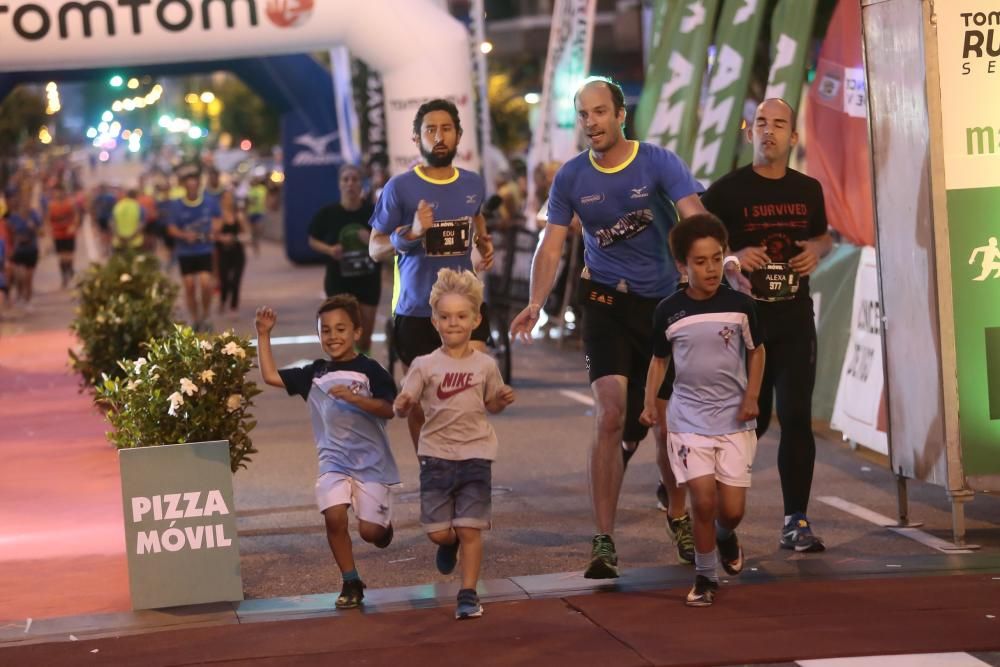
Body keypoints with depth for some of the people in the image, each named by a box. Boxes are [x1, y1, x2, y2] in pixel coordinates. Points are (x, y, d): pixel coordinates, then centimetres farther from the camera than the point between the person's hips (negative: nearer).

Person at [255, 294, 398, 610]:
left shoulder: (369, 370, -4)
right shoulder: (315, 374, 8)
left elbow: (388, 409, -13)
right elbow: (270, 375, 7)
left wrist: (353, 397, -25)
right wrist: (263, 335, 2)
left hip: (371, 461, -3)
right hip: (334, 460, 3)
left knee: (370, 531, -7)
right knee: (334, 516, -19)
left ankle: (384, 524, 32)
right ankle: (351, 583, -1)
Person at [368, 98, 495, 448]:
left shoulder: (472, 183, 3)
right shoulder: (400, 188, -9)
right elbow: (375, 249, -6)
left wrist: (484, 242, 6)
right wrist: (410, 234, -24)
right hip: (416, 310, -3)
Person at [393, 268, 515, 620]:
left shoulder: (485, 365, 2)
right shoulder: (425, 366, -2)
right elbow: (403, 406, -6)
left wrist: (503, 400, -5)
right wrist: (403, 404, -29)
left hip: (476, 455, 0)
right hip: (436, 455, 0)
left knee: (469, 529, -5)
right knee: (438, 532, 3)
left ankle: (468, 594, 6)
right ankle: (450, 545, 39)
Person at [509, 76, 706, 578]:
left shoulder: (659, 164, -9)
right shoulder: (571, 178, -2)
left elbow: (696, 222, -21)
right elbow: (551, 245, -2)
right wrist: (536, 302, -19)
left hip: (666, 300, 0)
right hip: (607, 303, 0)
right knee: (611, 416, -14)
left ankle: (677, 516, 33)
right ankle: (603, 541, -12)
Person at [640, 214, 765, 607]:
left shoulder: (740, 306, -4)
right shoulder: (668, 312, -3)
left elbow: (756, 351, 9)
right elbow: (659, 360, 10)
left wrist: (752, 397, -2)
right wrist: (650, 403, -2)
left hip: (734, 419, 1)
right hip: (688, 419, -1)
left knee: (732, 508, 0)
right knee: (703, 500, -10)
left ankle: (725, 535, 37)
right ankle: (705, 577, 9)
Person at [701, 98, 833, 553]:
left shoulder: (808, 189, 7)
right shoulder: (727, 190, -4)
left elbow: (823, 236, 23)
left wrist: (816, 250, 0)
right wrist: (732, 258, -18)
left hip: (794, 316, 2)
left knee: (797, 416, -6)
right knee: (751, 418, 5)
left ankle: (795, 522, 0)